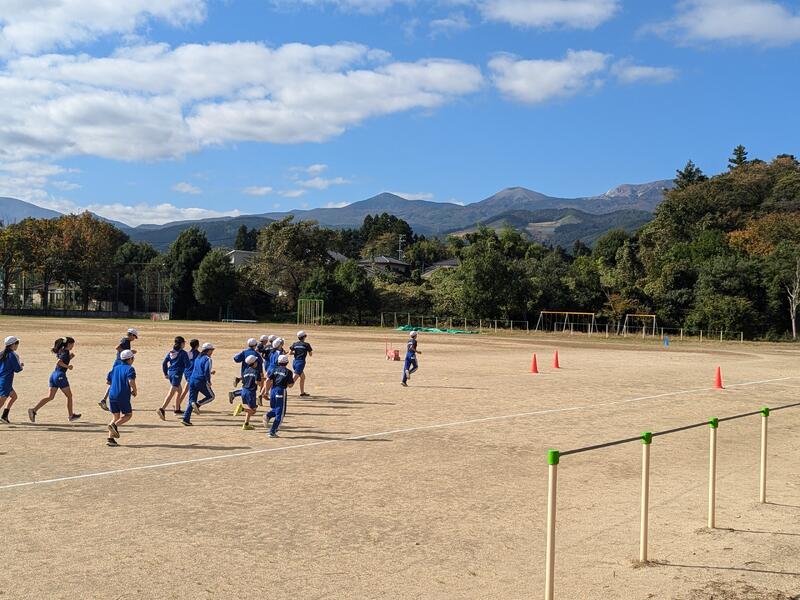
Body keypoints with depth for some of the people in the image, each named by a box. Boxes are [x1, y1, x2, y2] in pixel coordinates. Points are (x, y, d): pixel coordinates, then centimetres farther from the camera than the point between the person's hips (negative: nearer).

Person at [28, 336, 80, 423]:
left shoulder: (61, 351, 15)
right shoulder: (66, 352, -12)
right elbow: (58, 362, -26)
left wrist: (70, 357, 15)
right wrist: (68, 366, -16)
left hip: (54, 375, 8)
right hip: (60, 376, -8)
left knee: (50, 397, 5)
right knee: (69, 396, 8)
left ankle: (34, 410, -8)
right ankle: (71, 415, 17)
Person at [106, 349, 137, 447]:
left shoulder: (115, 368, 16)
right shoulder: (130, 369, -6)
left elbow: (110, 381, 20)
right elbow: (131, 381, -21)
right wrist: (134, 391, -3)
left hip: (112, 395, 6)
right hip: (123, 396, -6)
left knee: (116, 416, 14)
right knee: (128, 414, 12)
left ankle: (110, 439, 3)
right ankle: (114, 425, -13)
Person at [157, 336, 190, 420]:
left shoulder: (170, 352, 11)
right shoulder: (183, 353, -8)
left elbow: (164, 363, 10)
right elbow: (187, 365, -11)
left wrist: (165, 374, 16)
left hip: (170, 373, 8)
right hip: (177, 374, -8)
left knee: (179, 390, 25)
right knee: (171, 393, -13)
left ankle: (177, 410, 28)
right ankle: (162, 409, -27)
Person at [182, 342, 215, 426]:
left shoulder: (198, 358, 18)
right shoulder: (207, 359, -6)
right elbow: (206, 371, -16)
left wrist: (210, 372, 32)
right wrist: (209, 381, -6)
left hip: (192, 380, 7)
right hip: (201, 381, -7)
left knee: (191, 400, 9)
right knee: (211, 396, 12)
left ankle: (186, 419, -2)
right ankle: (198, 404, -13)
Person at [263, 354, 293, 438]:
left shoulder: (275, 370, 8)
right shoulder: (288, 372, -2)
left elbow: (268, 380, 0)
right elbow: (290, 385, -5)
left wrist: (266, 391, 10)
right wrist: (293, 380, 14)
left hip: (273, 390, 5)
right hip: (281, 391, -4)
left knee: (274, 409, 25)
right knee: (280, 413, 3)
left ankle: (268, 416, -8)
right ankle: (272, 432, -2)